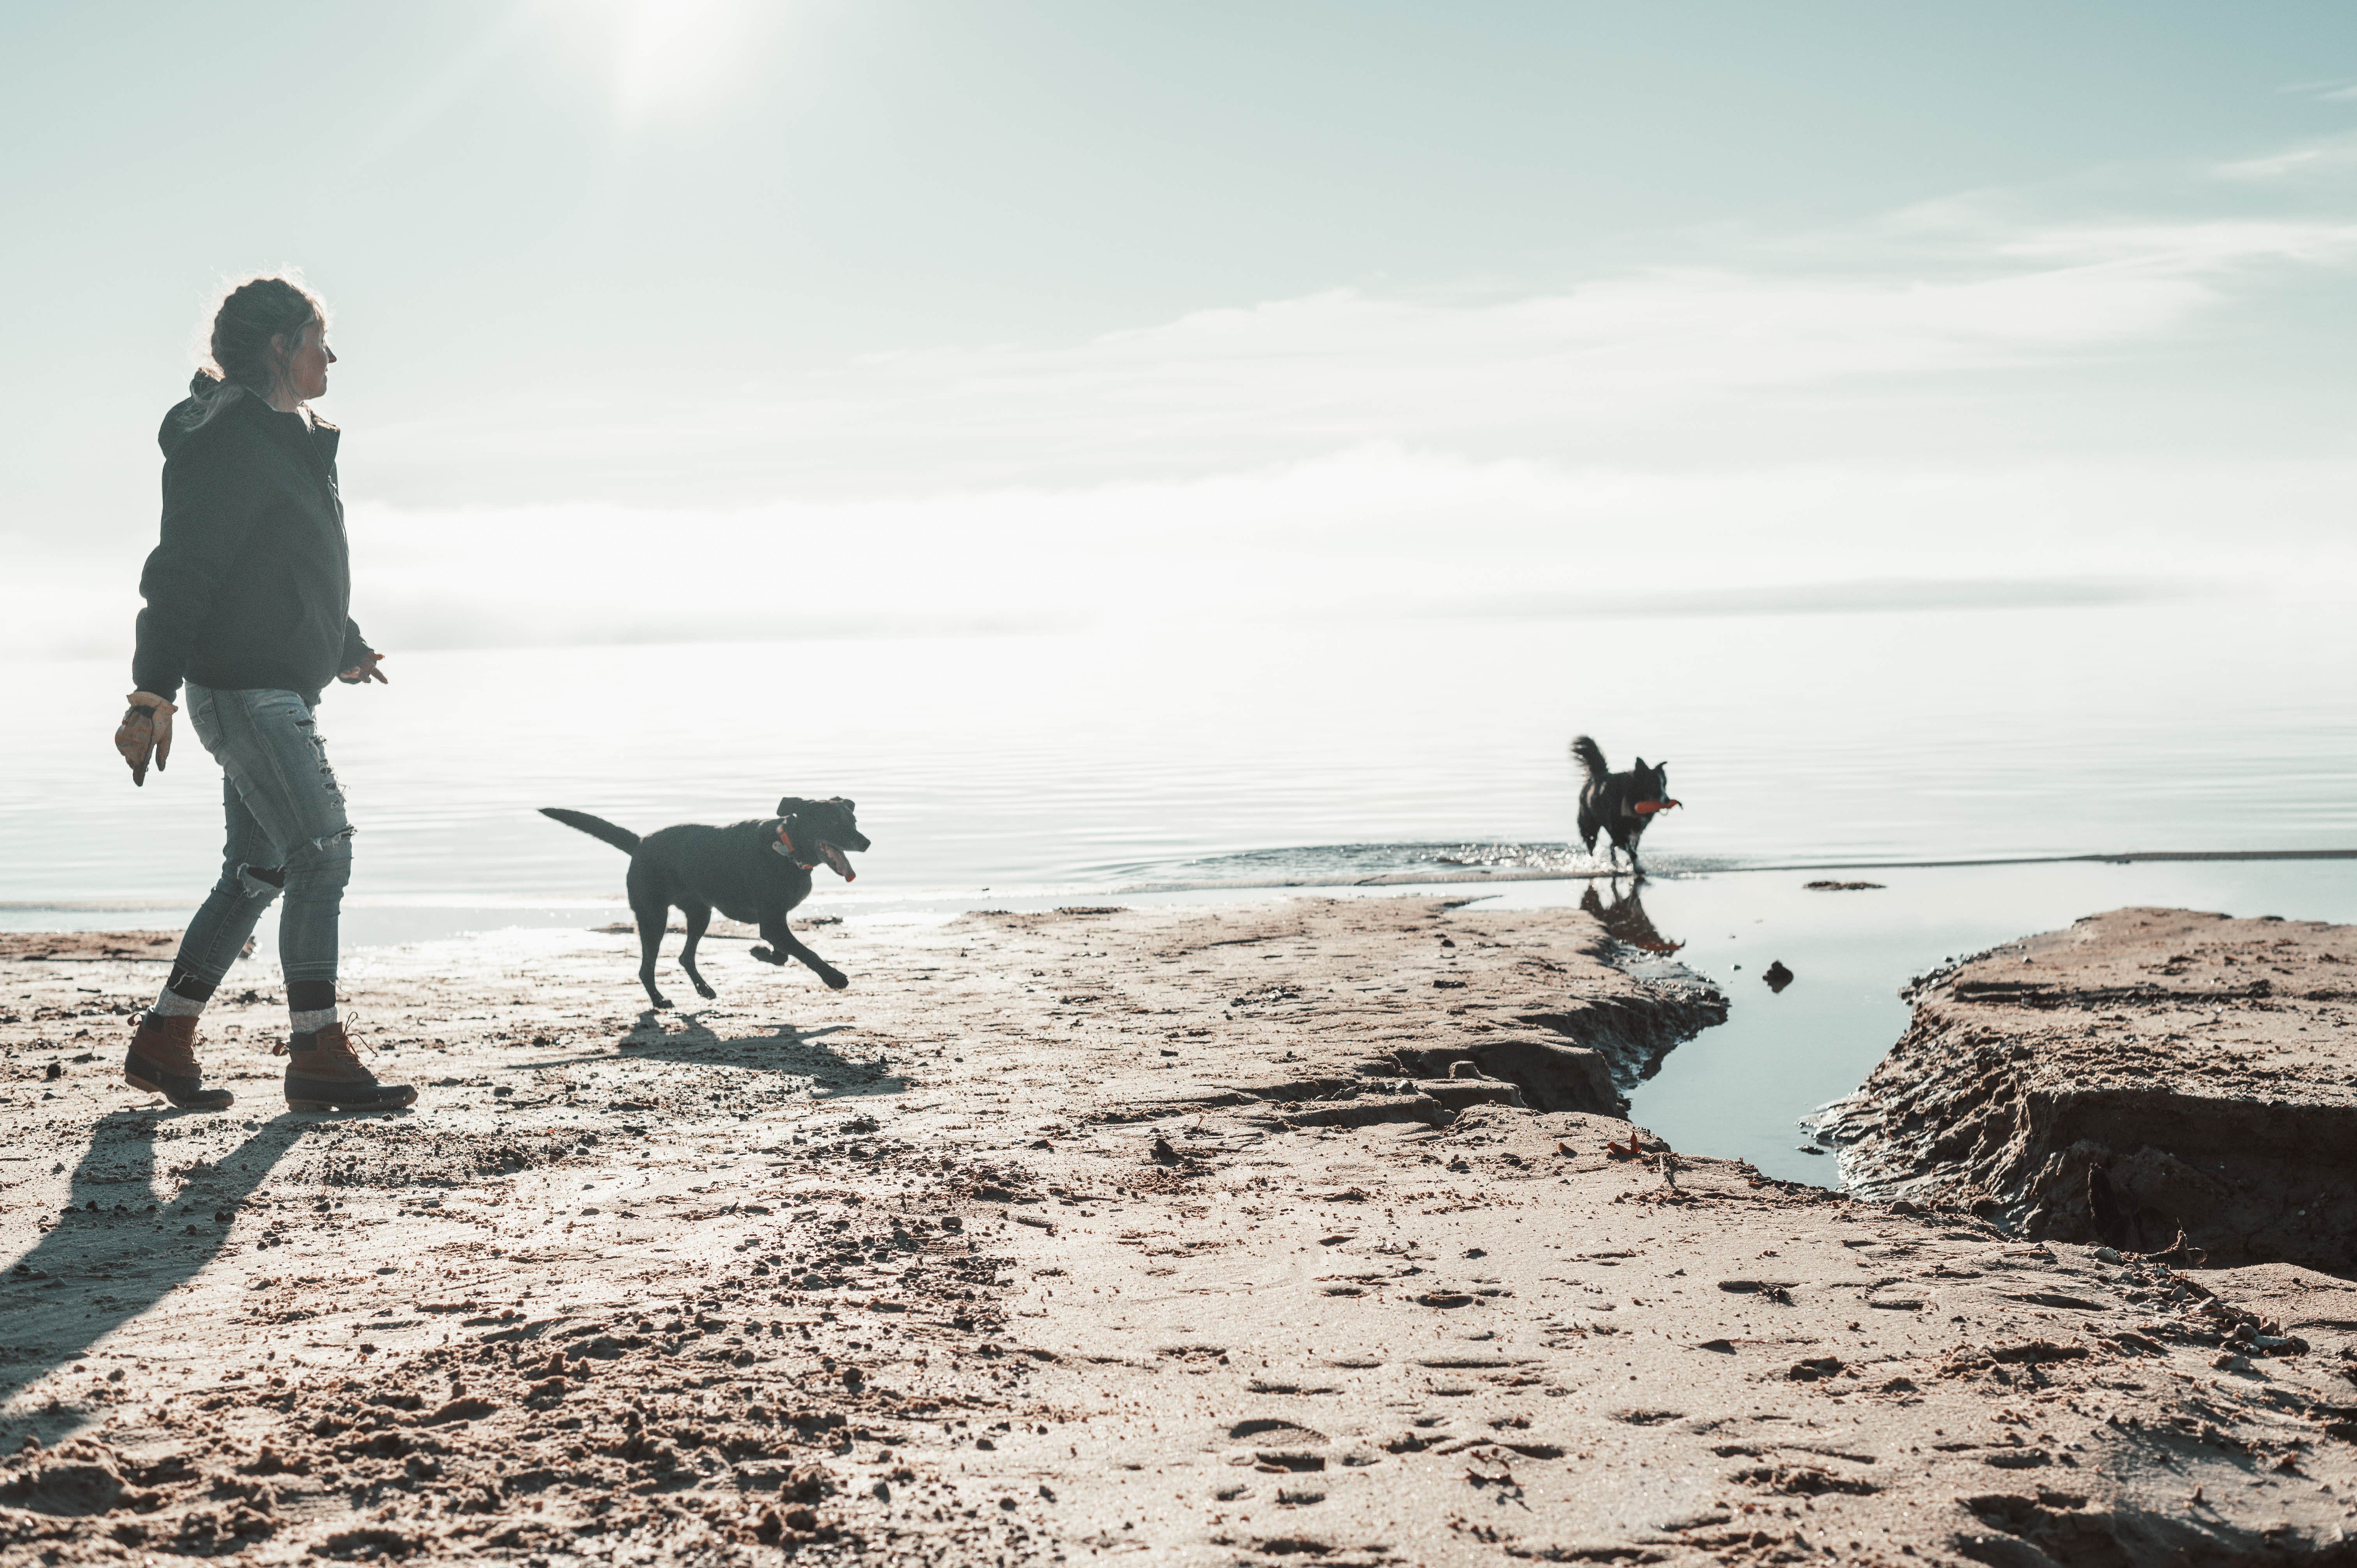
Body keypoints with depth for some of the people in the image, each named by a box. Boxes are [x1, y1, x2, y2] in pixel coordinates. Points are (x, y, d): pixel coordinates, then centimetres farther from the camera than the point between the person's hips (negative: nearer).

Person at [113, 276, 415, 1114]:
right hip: (243, 688, -10)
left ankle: (162, 1042, 18)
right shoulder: (229, 441, -12)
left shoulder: (290, 441, 19)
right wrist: (152, 695, -24)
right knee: (322, 851, -12)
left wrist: (346, 647, 45)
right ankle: (317, 1057, -8)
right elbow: (182, 572, -18)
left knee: (260, 870, 11)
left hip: (281, 687, 10)